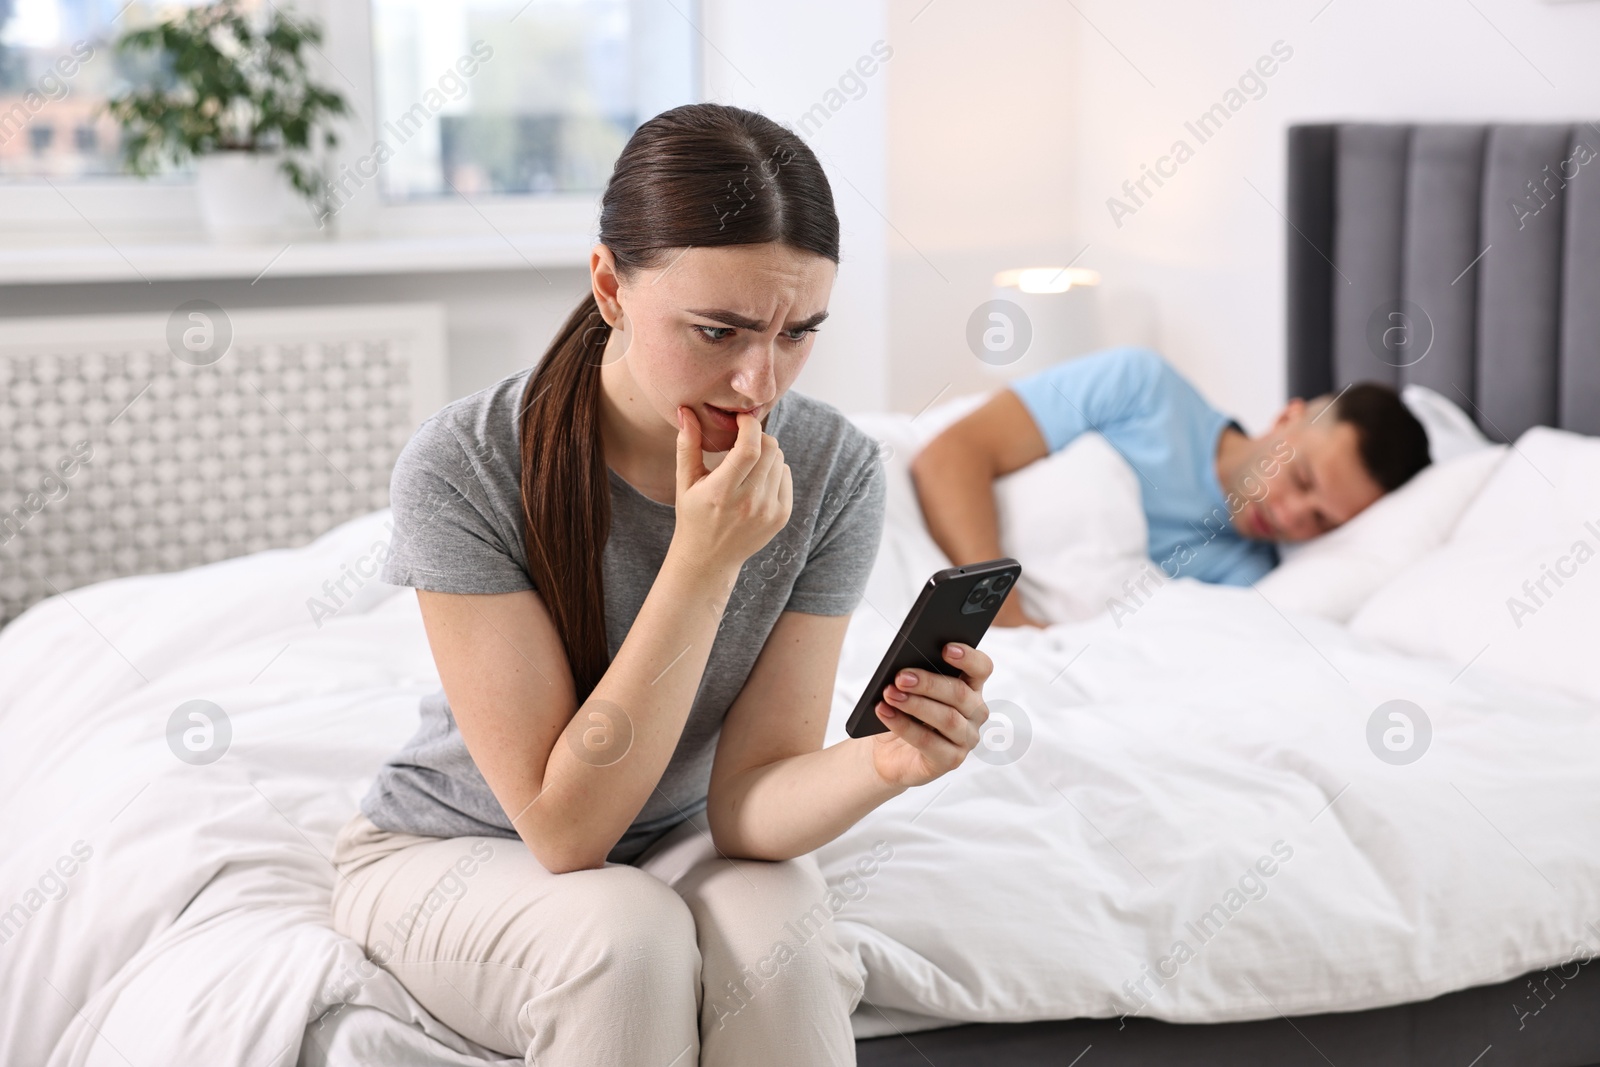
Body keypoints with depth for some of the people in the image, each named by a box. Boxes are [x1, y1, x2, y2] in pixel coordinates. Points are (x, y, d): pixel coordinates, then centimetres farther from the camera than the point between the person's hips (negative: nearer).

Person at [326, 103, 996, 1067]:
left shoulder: (835, 472, -17)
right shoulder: (465, 466, -26)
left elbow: (747, 798, -17)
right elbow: (565, 826, -26)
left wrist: (887, 763, -39)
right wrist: (704, 562, -34)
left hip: (682, 841, 2)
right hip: (454, 850, -2)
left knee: (772, 939, -31)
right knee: (625, 937, -33)